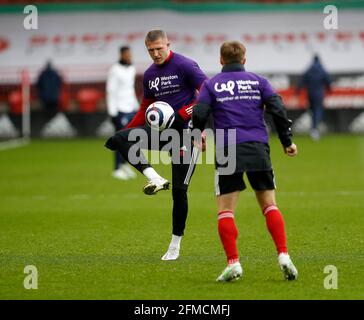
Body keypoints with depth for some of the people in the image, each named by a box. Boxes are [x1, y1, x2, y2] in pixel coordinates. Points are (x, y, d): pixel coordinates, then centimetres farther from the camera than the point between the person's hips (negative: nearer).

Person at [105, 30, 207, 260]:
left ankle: (175, 245, 10)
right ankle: (155, 178, -29)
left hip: (186, 131, -6)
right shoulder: (149, 75, 12)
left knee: (179, 190, -3)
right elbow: (146, 109, 22)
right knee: (119, 140, -19)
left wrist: (191, 111, -29)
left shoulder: (185, 66, -9)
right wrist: (128, 131, 12)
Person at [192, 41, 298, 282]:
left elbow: (199, 115, -2)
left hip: (228, 152, -2)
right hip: (258, 149, 2)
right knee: (270, 205, 9)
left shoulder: (211, 85, 8)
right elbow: (278, 110, 2)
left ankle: (233, 263, -8)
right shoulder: (258, 81, 11)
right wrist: (288, 142, 12)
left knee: (225, 211, 3)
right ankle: (284, 255, -4)